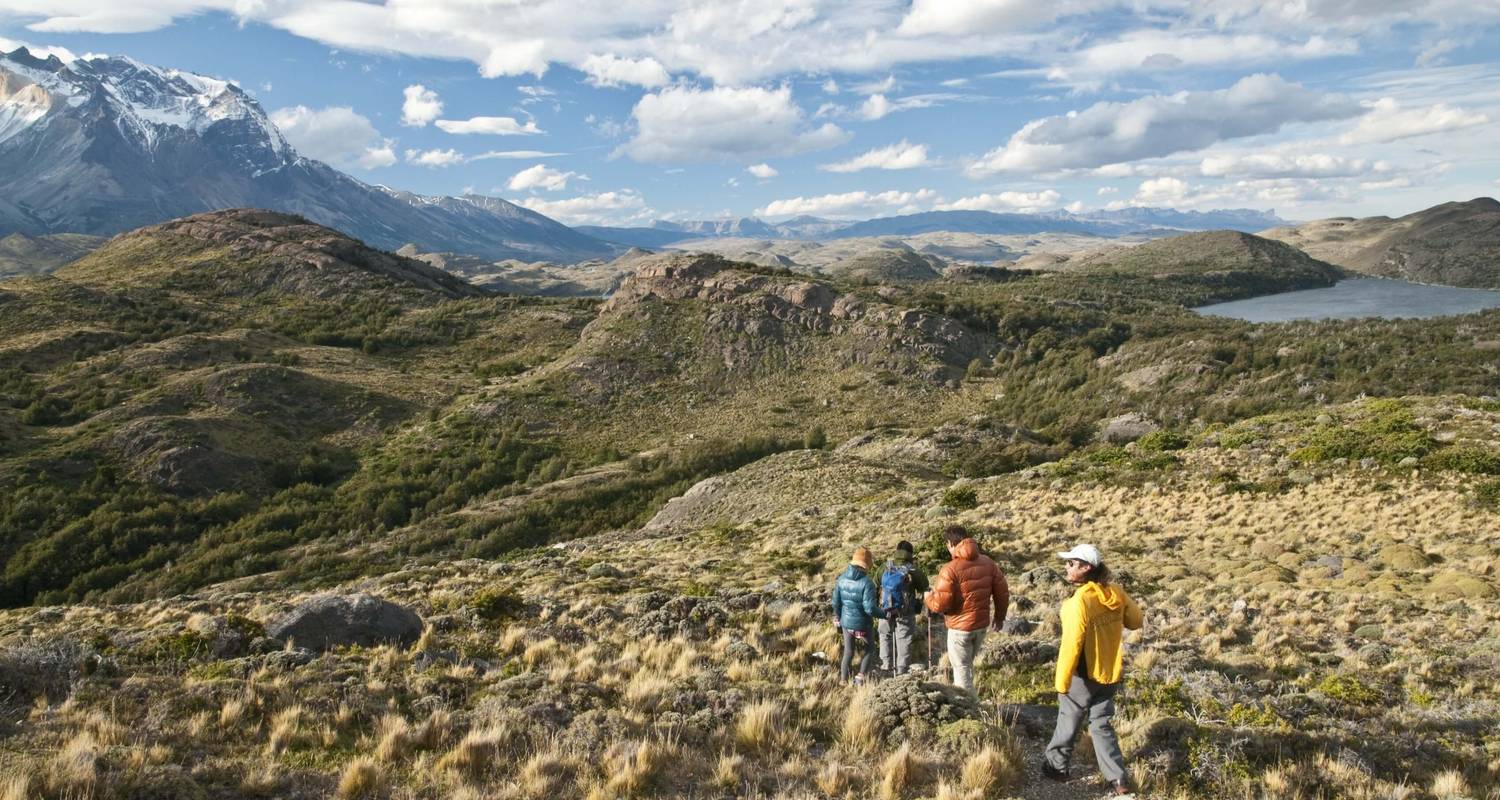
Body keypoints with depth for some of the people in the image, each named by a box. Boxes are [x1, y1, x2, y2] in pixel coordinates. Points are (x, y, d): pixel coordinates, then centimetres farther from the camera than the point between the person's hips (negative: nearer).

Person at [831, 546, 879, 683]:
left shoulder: (841, 579, -5)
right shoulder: (867, 583, -23)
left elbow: (836, 602, 4)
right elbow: (870, 608, -24)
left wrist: (838, 618, 21)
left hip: (846, 622, 5)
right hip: (863, 624, -5)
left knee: (848, 652, 20)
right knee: (870, 649, 20)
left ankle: (843, 680, 25)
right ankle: (860, 678, 15)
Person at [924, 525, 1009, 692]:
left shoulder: (950, 570, -21)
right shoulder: (987, 562, -1)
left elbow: (940, 604, -22)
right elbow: (1002, 592, 5)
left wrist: (928, 597, 0)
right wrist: (1000, 616, 20)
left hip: (960, 626, -7)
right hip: (982, 623, 7)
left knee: (961, 669, 7)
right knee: (967, 663, 25)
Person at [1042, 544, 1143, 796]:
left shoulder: (1079, 602, -26)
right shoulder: (1116, 594, -6)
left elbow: (1071, 646, -25)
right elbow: (1135, 621, 11)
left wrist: (1062, 682, -17)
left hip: (1083, 676, -6)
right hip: (1110, 673, 6)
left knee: (1068, 723, 14)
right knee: (1101, 724, 18)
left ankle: (1056, 766, 31)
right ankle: (1118, 779, 18)